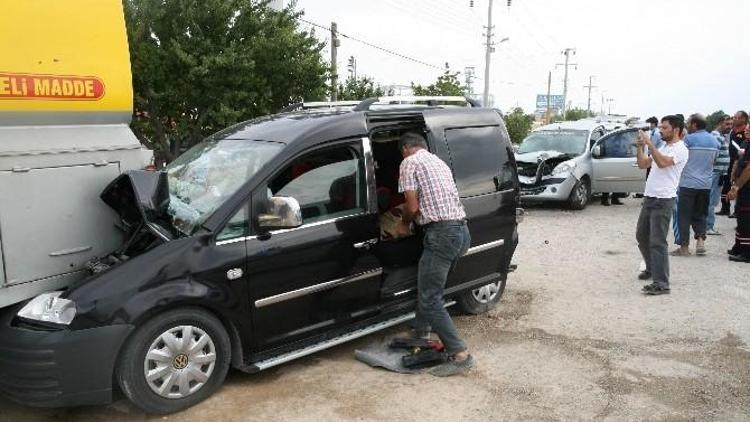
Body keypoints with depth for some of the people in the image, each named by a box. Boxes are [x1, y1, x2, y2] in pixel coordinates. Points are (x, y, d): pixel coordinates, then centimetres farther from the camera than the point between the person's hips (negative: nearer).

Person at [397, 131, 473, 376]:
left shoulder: (409, 163, -1)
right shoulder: (439, 162, 24)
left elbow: (413, 207, -7)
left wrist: (404, 220, 13)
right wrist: (413, 216, 31)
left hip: (442, 233, -9)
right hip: (462, 232, 9)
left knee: (430, 299, -4)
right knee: (428, 287, 23)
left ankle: (460, 355, -6)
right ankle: (421, 335, 33)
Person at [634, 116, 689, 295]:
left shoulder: (680, 149, -10)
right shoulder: (662, 147, 19)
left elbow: (662, 162, -28)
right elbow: (643, 164, 19)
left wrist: (649, 143, -24)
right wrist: (640, 147, 5)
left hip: (663, 201, -9)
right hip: (649, 198, 9)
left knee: (657, 242, -12)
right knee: (641, 236, 18)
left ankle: (661, 283, -10)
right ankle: (652, 268, 36)